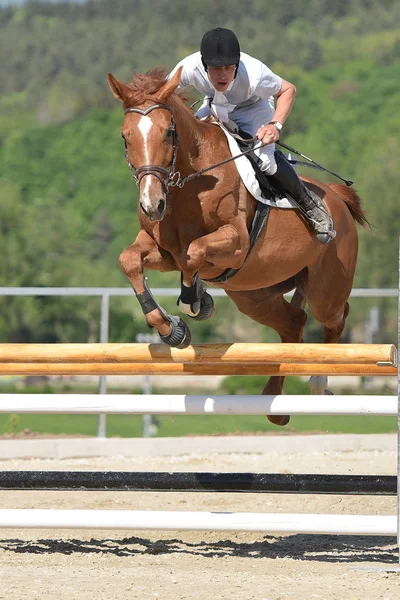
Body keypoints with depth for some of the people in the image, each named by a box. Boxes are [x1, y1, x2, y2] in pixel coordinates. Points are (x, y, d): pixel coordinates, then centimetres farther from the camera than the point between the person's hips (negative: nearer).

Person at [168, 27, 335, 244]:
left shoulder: (254, 75, -41)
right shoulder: (189, 68, -35)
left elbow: (288, 90, -22)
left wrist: (276, 125, -35)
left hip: (253, 109, -4)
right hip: (215, 108, 4)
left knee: (263, 158, -26)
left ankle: (309, 203, -1)